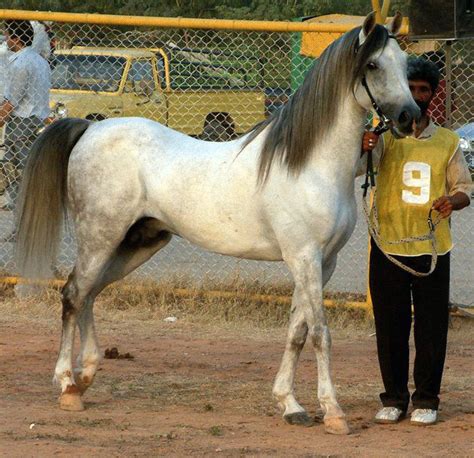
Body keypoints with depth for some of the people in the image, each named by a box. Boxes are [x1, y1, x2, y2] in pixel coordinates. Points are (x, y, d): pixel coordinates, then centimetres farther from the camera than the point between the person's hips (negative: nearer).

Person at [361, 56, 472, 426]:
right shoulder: (384, 135, 0)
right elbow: (360, 166, -17)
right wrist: (363, 149, -41)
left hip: (433, 248, 1)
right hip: (388, 245, -1)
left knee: (432, 327, 3)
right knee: (390, 326, 5)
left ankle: (427, 399, 12)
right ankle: (394, 398, 15)